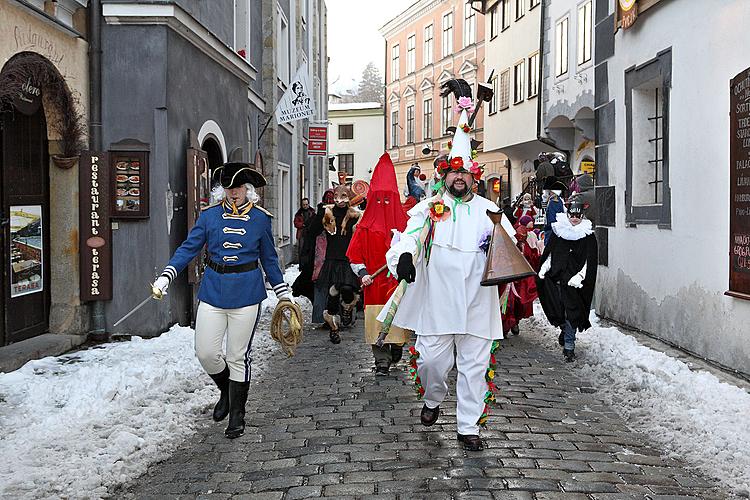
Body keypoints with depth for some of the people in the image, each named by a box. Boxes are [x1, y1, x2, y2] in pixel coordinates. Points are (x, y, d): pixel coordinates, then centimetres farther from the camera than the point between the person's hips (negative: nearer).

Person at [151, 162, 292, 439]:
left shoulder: (261, 218, 1)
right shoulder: (210, 215, 3)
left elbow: (269, 259, 10)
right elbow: (188, 248, 3)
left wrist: (283, 293, 11)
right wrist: (166, 276, -8)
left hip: (246, 294, -2)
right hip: (213, 291, 2)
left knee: (238, 357, 4)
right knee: (205, 353, 0)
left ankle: (237, 414, 20)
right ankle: (226, 390, 30)